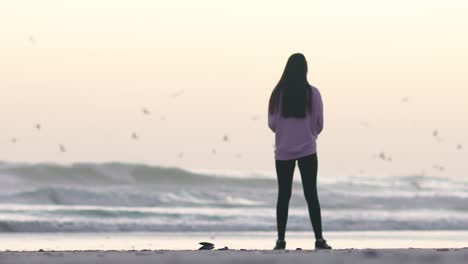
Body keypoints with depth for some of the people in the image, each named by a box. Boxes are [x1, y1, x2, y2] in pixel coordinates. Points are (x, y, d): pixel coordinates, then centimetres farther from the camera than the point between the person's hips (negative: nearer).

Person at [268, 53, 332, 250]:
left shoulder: (278, 93, -7)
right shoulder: (312, 93, -7)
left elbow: (272, 124, 0)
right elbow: (319, 124, 1)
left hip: (283, 151, 1)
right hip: (307, 150, -1)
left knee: (283, 196, 7)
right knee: (311, 195, 3)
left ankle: (281, 240, 6)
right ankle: (319, 239, 0)